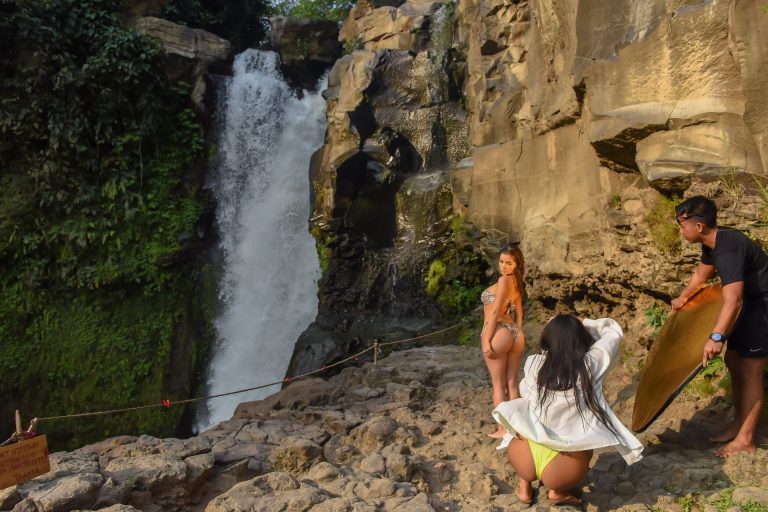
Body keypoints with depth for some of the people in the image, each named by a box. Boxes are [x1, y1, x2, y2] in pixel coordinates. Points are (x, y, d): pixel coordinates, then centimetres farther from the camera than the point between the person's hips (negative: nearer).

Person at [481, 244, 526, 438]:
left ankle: (502, 429, 8)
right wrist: (518, 334, 19)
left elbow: (495, 312, -14)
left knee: (498, 384, 2)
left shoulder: (504, 280, -10)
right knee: (512, 383, 12)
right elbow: (519, 313, 16)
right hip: (515, 334, 8)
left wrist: (486, 340, -14)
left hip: (498, 333, -7)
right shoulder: (516, 283, 14)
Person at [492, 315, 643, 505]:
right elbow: (615, 331, 11)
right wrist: (582, 324, 19)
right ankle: (559, 491, 19)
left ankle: (524, 487, 28)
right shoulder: (589, 365, -6)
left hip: (525, 461, 1)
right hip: (562, 474, -1)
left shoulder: (534, 364, -2)